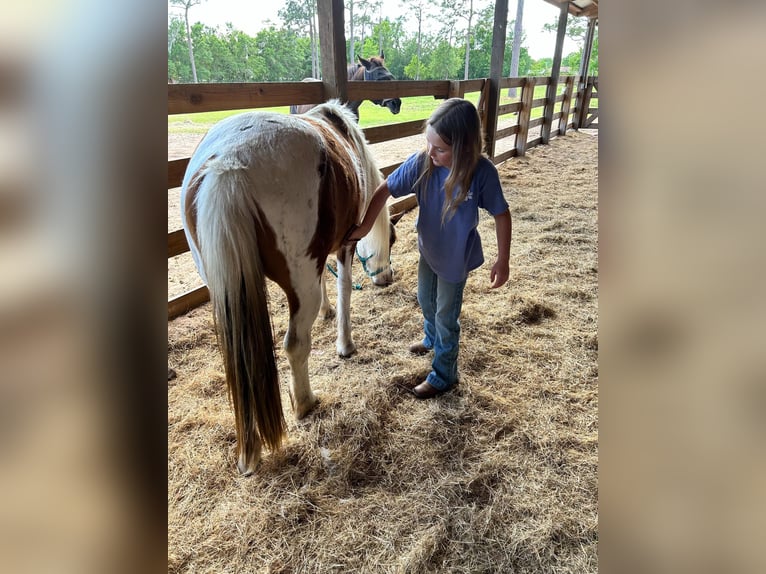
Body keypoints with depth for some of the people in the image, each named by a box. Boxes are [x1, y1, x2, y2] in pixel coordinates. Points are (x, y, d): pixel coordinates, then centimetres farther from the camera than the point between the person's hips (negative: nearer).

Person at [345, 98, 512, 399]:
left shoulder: (482, 172, -28)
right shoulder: (421, 163, -22)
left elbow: (501, 214, -16)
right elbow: (385, 190, -12)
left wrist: (503, 260, -14)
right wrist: (365, 226, -14)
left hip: (456, 258, -4)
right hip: (428, 250, 5)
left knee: (446, 315, 9)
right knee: (425, 300, 27)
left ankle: (443, 375, 32)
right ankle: (431, 339, 59)